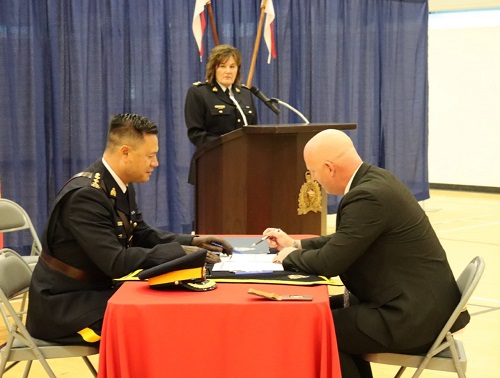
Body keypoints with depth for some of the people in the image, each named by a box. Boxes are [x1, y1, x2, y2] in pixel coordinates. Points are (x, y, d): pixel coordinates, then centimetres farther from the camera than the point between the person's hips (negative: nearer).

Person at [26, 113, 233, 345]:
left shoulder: (122, 186, 4)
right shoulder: (85, 195, -25)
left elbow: (142, 235, 13)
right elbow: (115, 262, -29)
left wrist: (191, 242, -1)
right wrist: (178, 252, -23)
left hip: (96, 291, 9)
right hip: (63, 305, -9)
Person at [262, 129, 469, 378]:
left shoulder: (369, 196, -23)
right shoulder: (374, 180, 7)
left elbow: (330, 262, -21)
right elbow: (345, 241, 22)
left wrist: (291, 256, -2)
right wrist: (297, 245, 20)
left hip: (414, 315, -10)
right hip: (416, 301, 10)